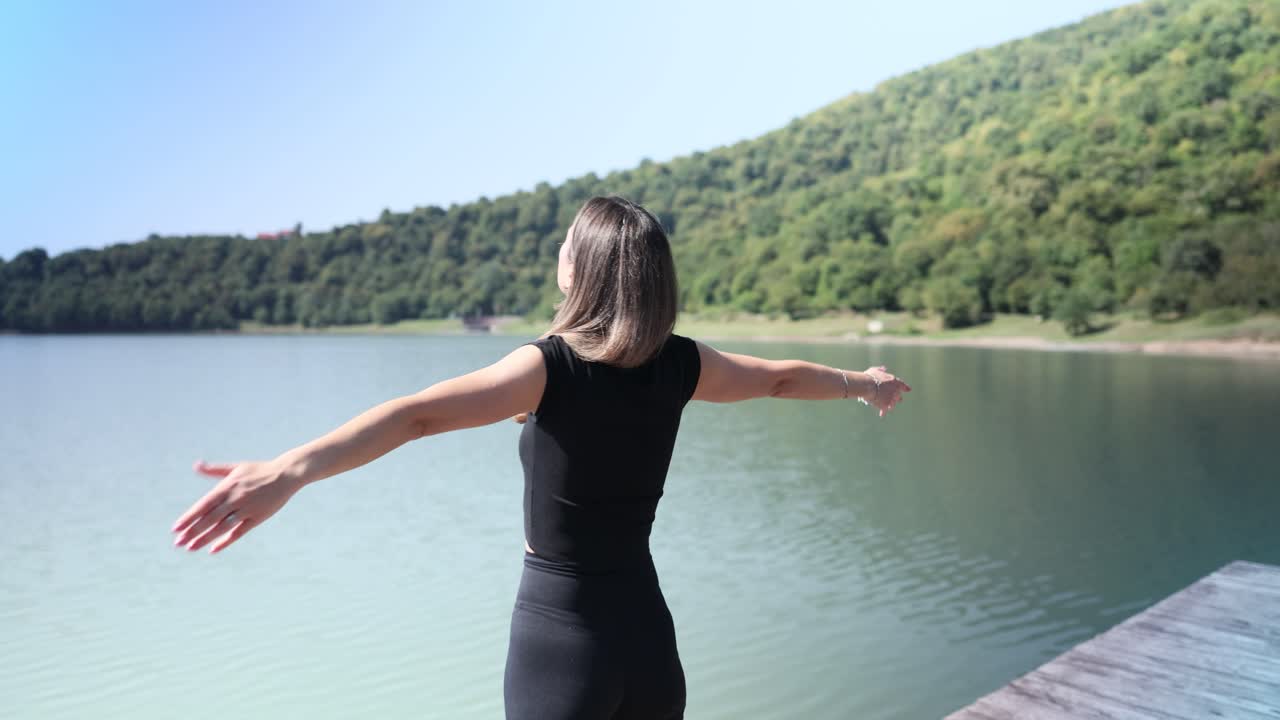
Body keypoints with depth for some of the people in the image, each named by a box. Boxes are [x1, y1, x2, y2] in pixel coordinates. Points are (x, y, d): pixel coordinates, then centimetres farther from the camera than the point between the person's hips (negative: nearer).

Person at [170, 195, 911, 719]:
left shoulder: (553, 366, -16)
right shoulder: (679, 366, -2)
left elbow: (420, 413, -33)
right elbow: (783, 376, 16)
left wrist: (289, 470, -44)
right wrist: (861, 383, 34)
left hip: (560, 638, -4)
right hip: (647, 634, 4)